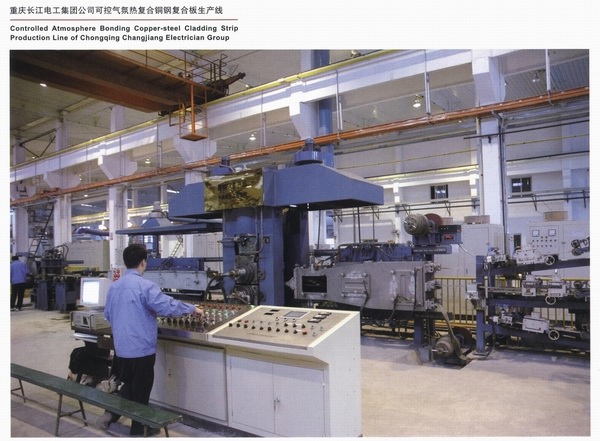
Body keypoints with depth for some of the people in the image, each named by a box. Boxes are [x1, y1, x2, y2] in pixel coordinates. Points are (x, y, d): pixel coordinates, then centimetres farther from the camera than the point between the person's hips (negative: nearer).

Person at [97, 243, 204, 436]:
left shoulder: (113, 286, 5)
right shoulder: (145, 286, -20)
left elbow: (108, 315, 16)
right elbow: (169, 306, -24)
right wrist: (193, 309, -10)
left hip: (121, 347, 7)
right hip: (141, 347, -7)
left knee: (128, 384, 25)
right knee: (141, 390, 9)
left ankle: (110, 413, 17)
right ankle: (138, 430, 22)